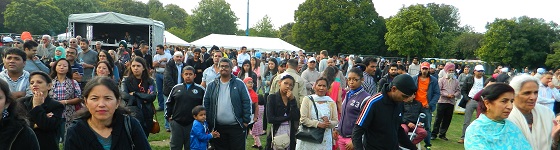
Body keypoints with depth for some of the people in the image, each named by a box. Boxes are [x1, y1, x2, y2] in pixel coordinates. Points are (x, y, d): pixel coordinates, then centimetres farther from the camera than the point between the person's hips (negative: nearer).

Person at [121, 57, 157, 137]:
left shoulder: (150, 81, 8)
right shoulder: (126, 81, 5)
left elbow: (153, 96, -7)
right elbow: (124, 96, -12)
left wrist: (135, 94, -10)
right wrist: (143, 99, -12)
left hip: (147, 114, 3)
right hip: (133, 112, -3)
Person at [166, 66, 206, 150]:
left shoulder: (200, 90, -2)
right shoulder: (176, 88, 6)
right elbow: (169, 103, 13)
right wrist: (168, 116, 6)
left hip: (193, 124, -2)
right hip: (176, 122, 2)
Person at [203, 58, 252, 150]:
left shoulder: (239, 84, -2)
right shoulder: (212, 85, 7)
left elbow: (246, 103, -4)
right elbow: (206, 103, 7)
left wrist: (246, 121, -8)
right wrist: (208, 122, 2)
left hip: (236, 126, -2)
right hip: (218, 127, 3)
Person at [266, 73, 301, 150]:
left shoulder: (292, 98, 9)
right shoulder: (272, 97, -2)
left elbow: (297, 117, -5)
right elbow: (270, 119, -12)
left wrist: (292, 100, -10)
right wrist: (289, 117, -5)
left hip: (290, 135, 3)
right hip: (276, 133, -3)